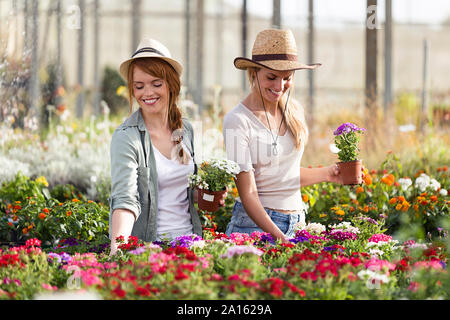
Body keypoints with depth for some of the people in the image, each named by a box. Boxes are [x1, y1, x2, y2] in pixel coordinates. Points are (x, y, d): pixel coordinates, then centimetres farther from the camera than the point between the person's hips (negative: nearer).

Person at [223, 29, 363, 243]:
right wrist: (279, 237, -25)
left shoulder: (294, 111, 7)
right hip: (255, 224, -5)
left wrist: (327, 174, 5)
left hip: (297, 222, 5)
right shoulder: (237, 121, -12)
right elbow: (248, 194, -15)